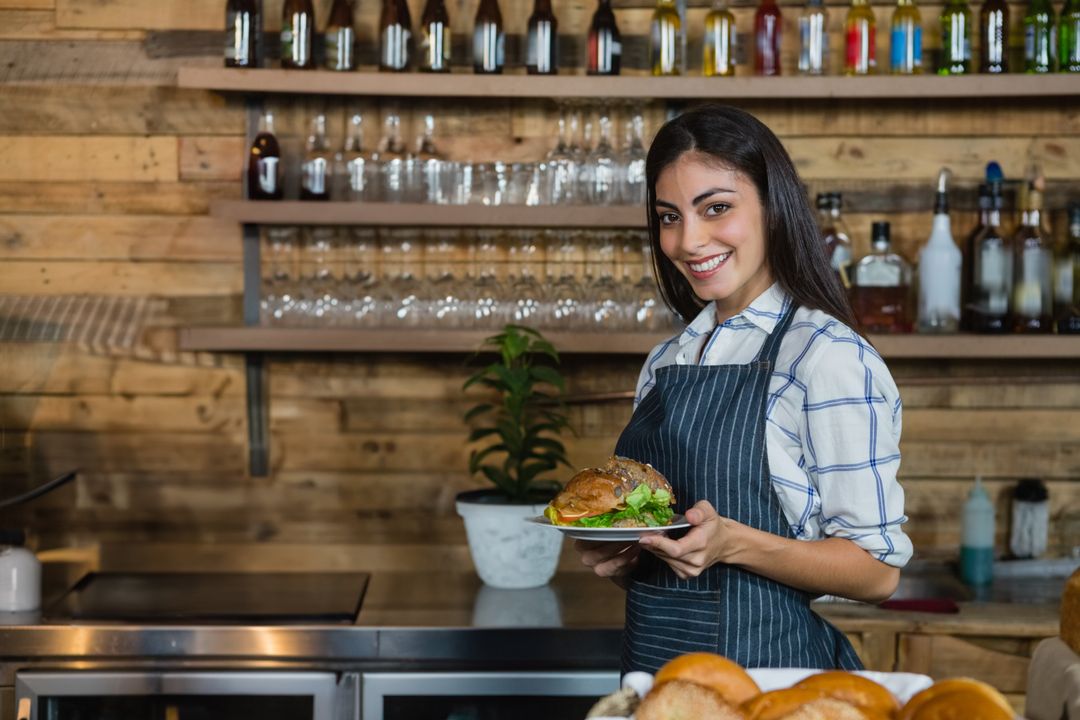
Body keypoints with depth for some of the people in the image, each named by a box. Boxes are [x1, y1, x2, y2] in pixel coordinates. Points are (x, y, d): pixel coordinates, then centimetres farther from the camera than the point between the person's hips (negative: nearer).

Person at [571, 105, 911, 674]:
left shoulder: (830, 356, -13)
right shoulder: (665, 364, 8)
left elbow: (878, 571, -14)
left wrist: (731, 543, -26)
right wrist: (616, 557, -4)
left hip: (766, 666, -6)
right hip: (652, 660, 6)